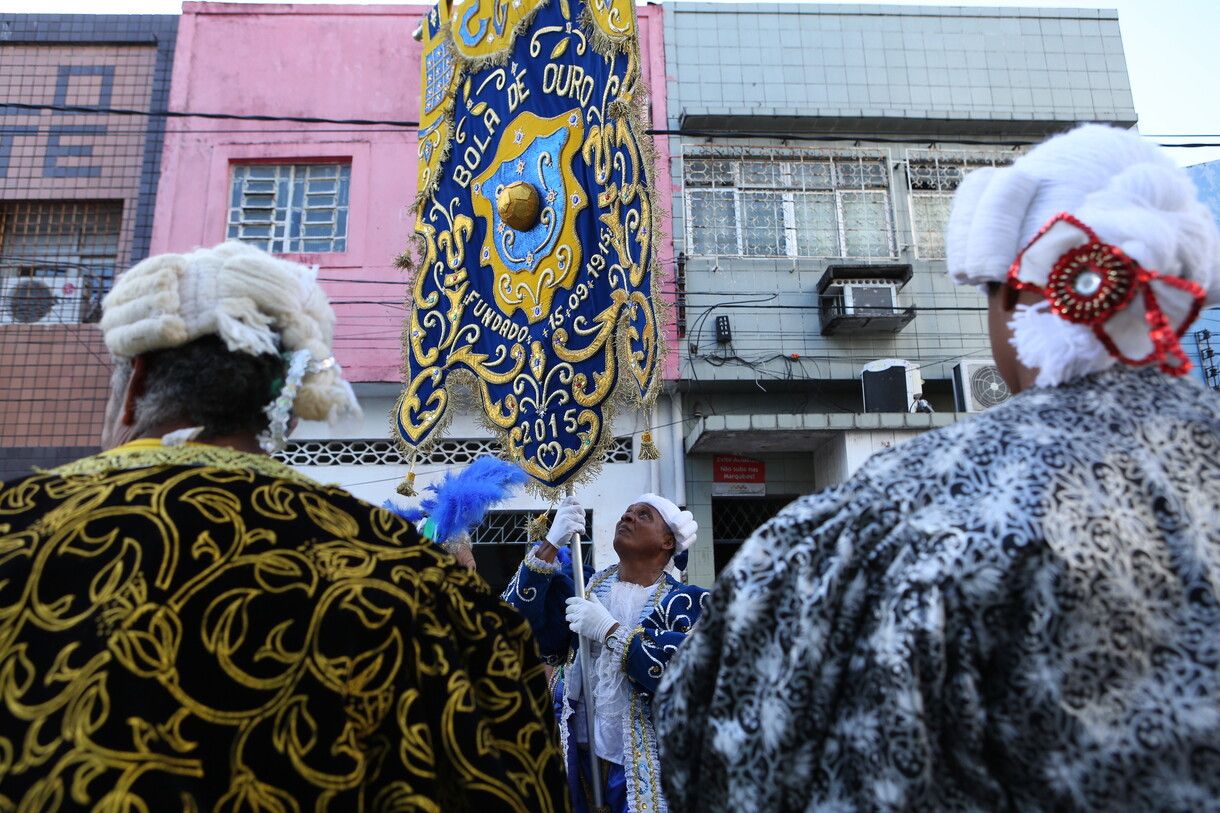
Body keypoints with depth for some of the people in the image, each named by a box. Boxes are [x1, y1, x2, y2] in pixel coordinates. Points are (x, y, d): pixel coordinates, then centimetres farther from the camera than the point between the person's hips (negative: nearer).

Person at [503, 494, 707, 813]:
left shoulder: (688, 603, -4)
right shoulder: (583, 585, 6)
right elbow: (517, 629, -7)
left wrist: (610, 630, -20)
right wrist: (549, 546, -16)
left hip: (645, 770, -2)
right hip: (575, 758, 3)